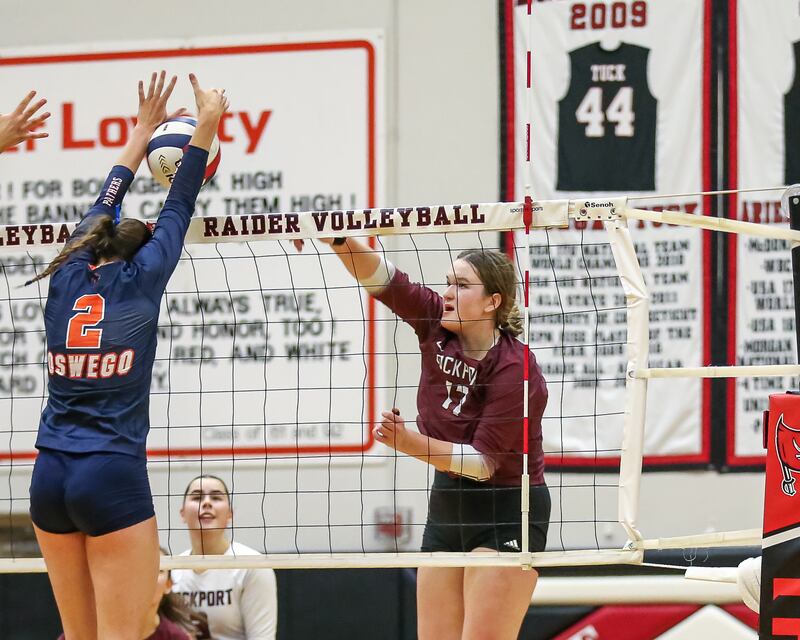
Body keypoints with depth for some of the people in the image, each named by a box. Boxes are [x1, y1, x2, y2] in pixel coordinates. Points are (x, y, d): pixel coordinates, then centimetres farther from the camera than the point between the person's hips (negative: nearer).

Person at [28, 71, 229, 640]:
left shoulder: (68, 277, 10)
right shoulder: (139, 280, -1)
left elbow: (103, 212, 25)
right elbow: (179, 209, 8)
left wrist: (144, 131, 36)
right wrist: (208, 124, 19)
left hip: (50, 477, 5)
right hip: (113, 476, -5)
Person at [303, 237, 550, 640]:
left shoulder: (515, 370, -21)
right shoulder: (436, 327, -3)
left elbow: (484, 462, -20)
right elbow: (379, 278, -8)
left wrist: (412, 444, -30)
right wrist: (337, 238, -25)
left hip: (505, 516, -7)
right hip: (446, 506, 7)